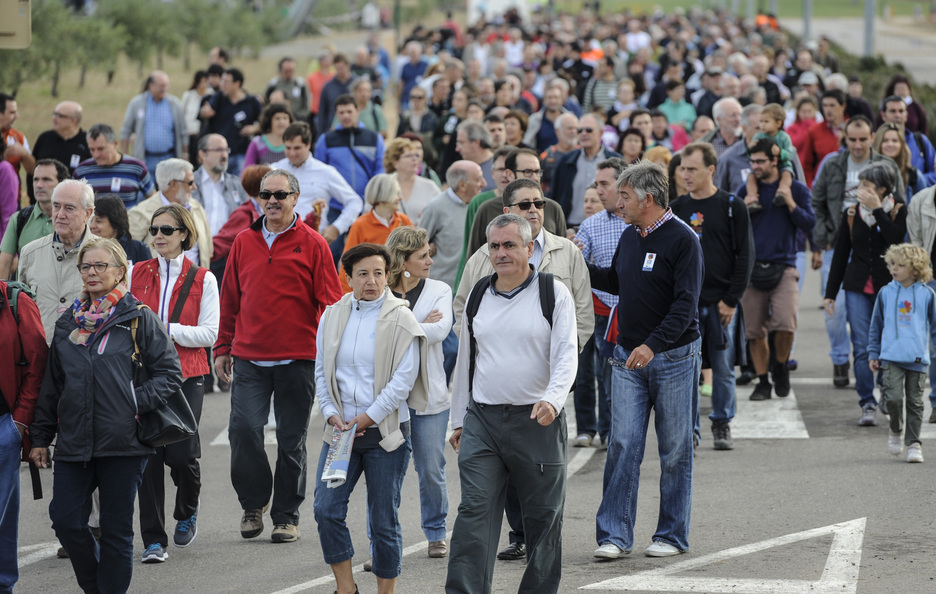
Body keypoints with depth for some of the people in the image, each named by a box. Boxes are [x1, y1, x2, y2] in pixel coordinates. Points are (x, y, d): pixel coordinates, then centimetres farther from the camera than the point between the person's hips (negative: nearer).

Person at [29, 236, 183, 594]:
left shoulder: (140, 319, 0)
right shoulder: (68, 323, 13)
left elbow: (170, 373, 0)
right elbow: (51, 386, 18)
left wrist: (136, 403, -13)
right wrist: (40, 437, 15)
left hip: (124, 442, -4)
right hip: (74, 441, 4)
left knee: (116, 528, 1)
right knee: (66, 519, -3)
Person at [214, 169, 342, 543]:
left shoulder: (312, 244, 0)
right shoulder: (244, 242, 9)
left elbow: (329, 302, 0)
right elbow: (230, 299, 15)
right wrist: (223, 348, 13)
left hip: (297, 360, -2)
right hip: (249, 358, 2)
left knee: (291, 440, 5)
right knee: (243, 428, -10)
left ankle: (287, 516, 16)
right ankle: (253, 503, 11)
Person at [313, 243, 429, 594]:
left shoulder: (401, 320, -5)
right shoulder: (332, 317, 8)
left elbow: (403, 379, -11)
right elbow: (322, 372, 11)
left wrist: (365, 418, -14)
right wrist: (332, 415, -4)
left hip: (385, 433, -3)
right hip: (341, 431, 4)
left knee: (384, 520, 2)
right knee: (326, 510, -6)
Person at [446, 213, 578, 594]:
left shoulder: (553, 293, -1)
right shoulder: (478, 297, 11)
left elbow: (566, 355, -8)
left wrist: (552, 399, -25)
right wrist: (458, 420, 18)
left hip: (538, 423, -3)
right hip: (482, 420, 3)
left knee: (543, 517, 5)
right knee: (474, 513, -7)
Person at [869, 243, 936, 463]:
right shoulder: (885, 293, 5)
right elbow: (876, 326, 13)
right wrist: (873, 354, 12)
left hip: (918, 359, 0)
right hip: (891, 357, 0)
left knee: (915, 402, 4)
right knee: (893, 397, -13)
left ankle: (913, 443, 13)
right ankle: (895, 431, 13)